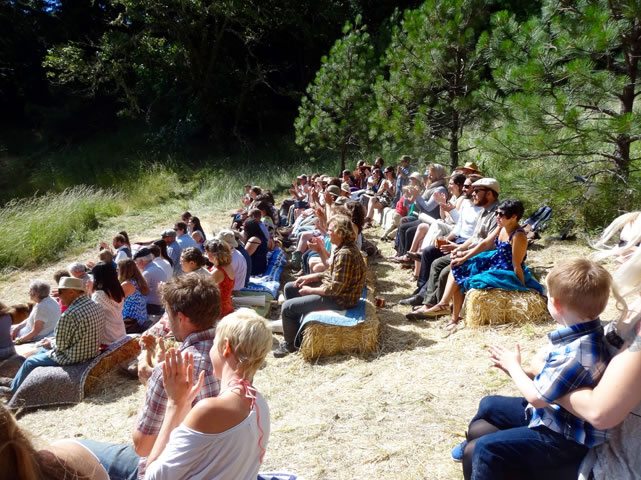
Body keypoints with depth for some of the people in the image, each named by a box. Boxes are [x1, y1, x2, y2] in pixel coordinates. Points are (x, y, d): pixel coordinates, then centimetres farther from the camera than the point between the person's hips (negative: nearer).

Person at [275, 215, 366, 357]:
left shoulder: (345, 254, -28)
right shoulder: (342, 248, 4)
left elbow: (336, 288, -28)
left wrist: (310, 290, -15)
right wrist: (312, 277, 5)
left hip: (339, 299, -11)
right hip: (335, 288, 11)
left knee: (287, 307, -10)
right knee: (289, 288, 15)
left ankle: (291, 344, 14)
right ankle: (296, 328, 22)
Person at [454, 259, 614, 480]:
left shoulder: (574, 353, -36)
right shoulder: (586, 333, -5)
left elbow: (537, 398, -23)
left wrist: (513, 365, -8)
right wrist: (520, 370, -1)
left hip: (563, 437, -10)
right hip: (553, 413, 10)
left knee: (486, 449, -16)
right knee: (488, 405, 22)